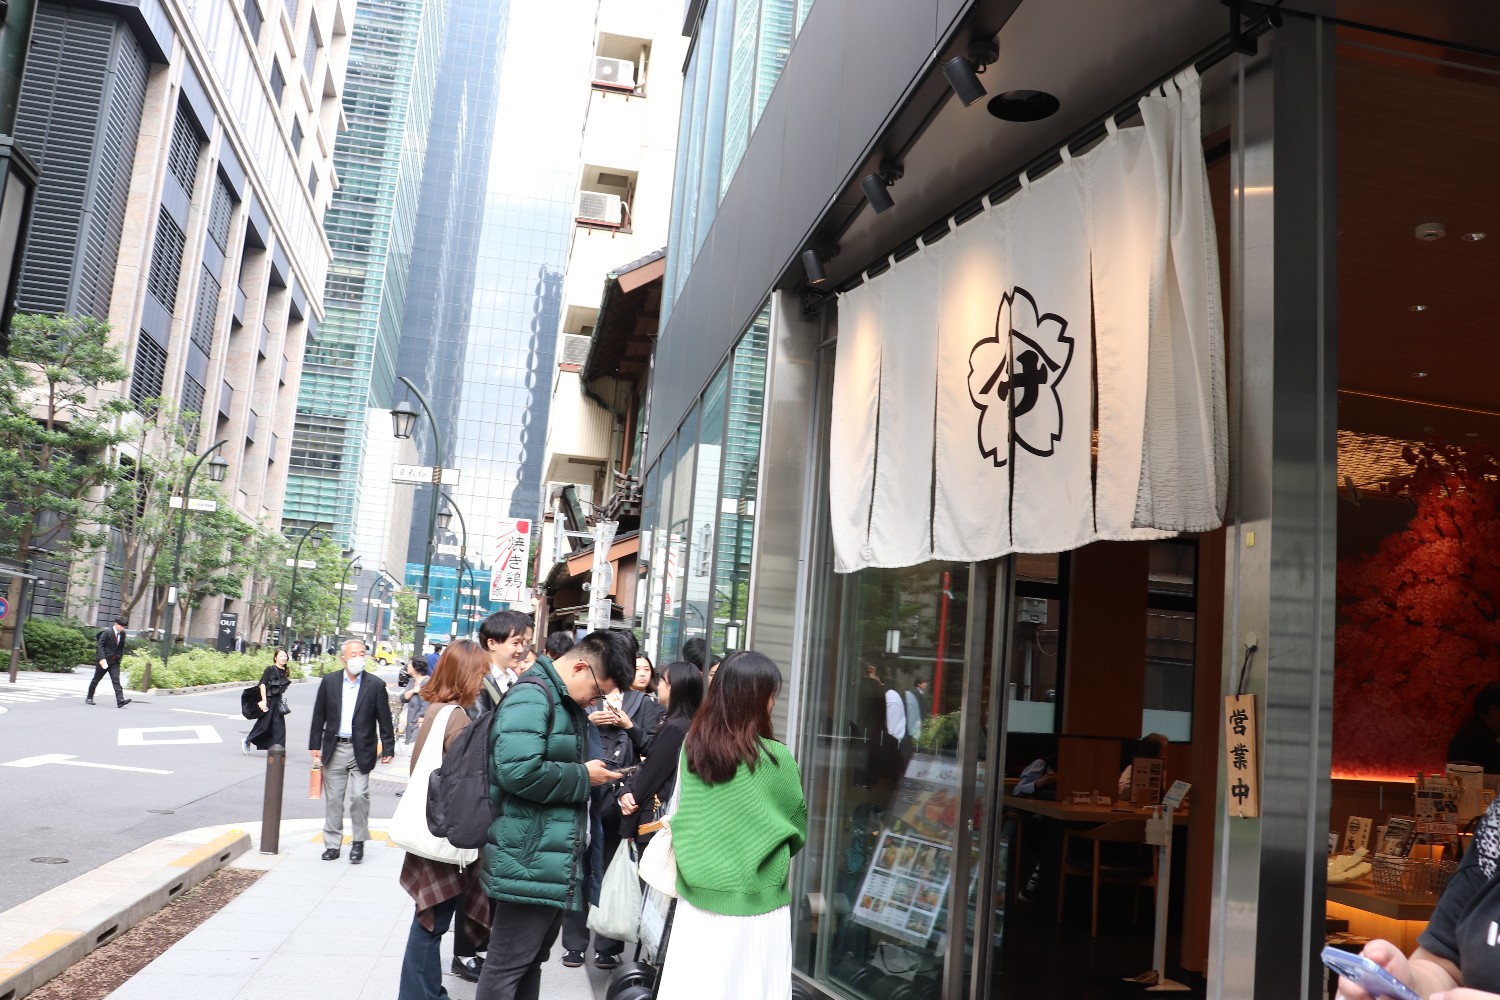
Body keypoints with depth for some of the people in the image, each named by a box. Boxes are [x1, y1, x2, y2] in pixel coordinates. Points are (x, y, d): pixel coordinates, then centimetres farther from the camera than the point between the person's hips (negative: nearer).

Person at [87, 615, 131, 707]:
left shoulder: (122, 634, 5)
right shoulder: (107, 632, -11)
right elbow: (100, 645, -15)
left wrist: (119, 657, 6)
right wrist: (102, 658, -23)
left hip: (115, 661, 4)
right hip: (104, 661, -4)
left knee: (116, 680, -8)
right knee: (96, 679, 11)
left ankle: (120, 700, -20)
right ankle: (89, 698, 27)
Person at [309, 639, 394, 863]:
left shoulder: (376, 685, -3)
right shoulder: (329, 682, 3)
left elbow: (384, 719, -1)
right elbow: (319, 716, 7)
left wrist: (388, 748, -3)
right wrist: (315, 745, 4)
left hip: (361, 750, -2)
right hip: (334, 749, 2)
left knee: (360, 796, -7)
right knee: (333, 798, 8)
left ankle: (359, 842, 10)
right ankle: (332, 844, 19)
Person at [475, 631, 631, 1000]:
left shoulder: (566, 704, 15)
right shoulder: (532, 696, -16)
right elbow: (519, 770, -30)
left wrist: (595, 772, 10)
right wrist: (583, 776, -17)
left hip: (554, 858, 10)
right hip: (530, 859, -10)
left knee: (533, 958, 19)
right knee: (509, 963, -1)